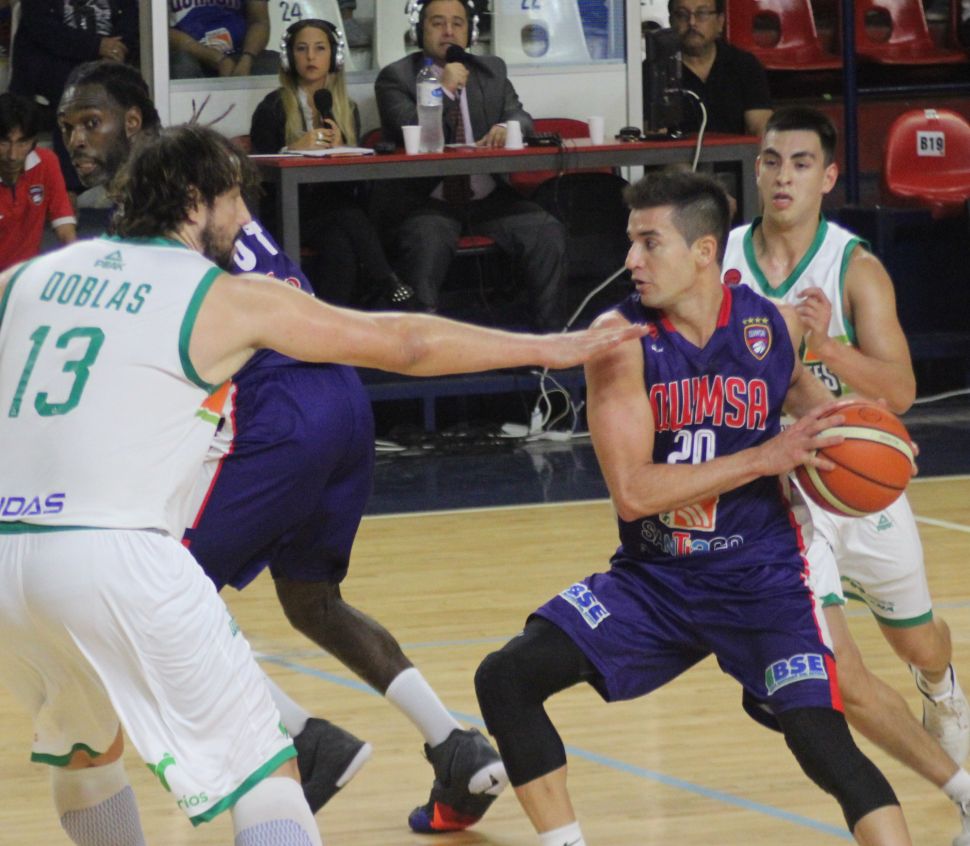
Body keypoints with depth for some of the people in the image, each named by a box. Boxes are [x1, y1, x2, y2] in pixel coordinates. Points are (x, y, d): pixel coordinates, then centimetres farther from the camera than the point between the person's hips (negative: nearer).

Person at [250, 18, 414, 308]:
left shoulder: (347, 109, 18)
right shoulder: (273, 108, 6)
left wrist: (339, 149, -7)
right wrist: (294, 149, -18)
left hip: (334, 206, 3)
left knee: (339, 245, -34)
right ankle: (387, 289, -29)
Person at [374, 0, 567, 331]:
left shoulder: (492, 70, 17)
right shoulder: (395, 77, 2)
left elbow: (521, 117, 9)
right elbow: (410, 136, -11)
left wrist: (508, 128, -15)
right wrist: (445, 89, -17)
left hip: (487, 197, 4)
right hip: (426, 201, -4)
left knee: (547, 232, -19)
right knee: (428, 241, -37)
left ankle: (550, 336, -9)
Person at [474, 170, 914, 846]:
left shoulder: (773, 326, -8)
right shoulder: (622, 336, -15)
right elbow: (632, 492, -23)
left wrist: (838, 422, -2)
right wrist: (764, 458, -27)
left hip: (761, 578, -1)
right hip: (653, 579, 1)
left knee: (824, 743, -19)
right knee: (506, 680, -11)